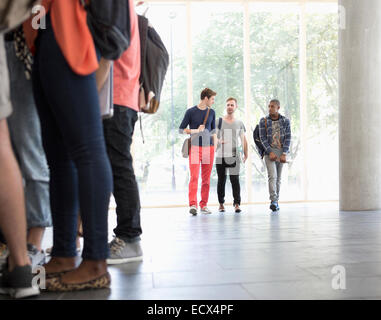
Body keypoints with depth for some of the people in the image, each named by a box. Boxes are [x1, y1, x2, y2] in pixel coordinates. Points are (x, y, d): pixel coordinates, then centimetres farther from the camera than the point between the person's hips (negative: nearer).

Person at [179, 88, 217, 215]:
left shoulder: (211, 112, 13)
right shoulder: (191, 112, 1)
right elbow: (181, 129, 3)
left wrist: (215, 146, 11)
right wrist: (195, 131, -10)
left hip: (208, 148, 4)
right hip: (195, 148, -4)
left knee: (206, 179, 5)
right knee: (194, 177, -13)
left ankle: (204, 205, 12)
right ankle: (192, 205, -17)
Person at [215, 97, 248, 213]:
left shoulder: (239, 123, 11)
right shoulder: (218, 121, 5)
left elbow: (243, 139, 16)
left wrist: (245, 154, 9)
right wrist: (218, 141, -19)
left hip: (234, 156, 0)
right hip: (220, 156, 0)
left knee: (235, 180, -10)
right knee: (221, 180, 6)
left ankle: (237, 204, -9)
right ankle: (221, 203, 16)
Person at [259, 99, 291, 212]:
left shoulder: (285, 121, 5)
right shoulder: (263, 121, 1)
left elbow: (288, 138, 1)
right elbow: (263, 138, -3)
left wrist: (284, 154, -9)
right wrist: (270, 152, -13)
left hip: (281, 152, 2)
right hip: (269, 151, -2)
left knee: (278, 178, 8)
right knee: (272, 176, -16)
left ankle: (276, 201, 16)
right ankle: (273, 201, -22)